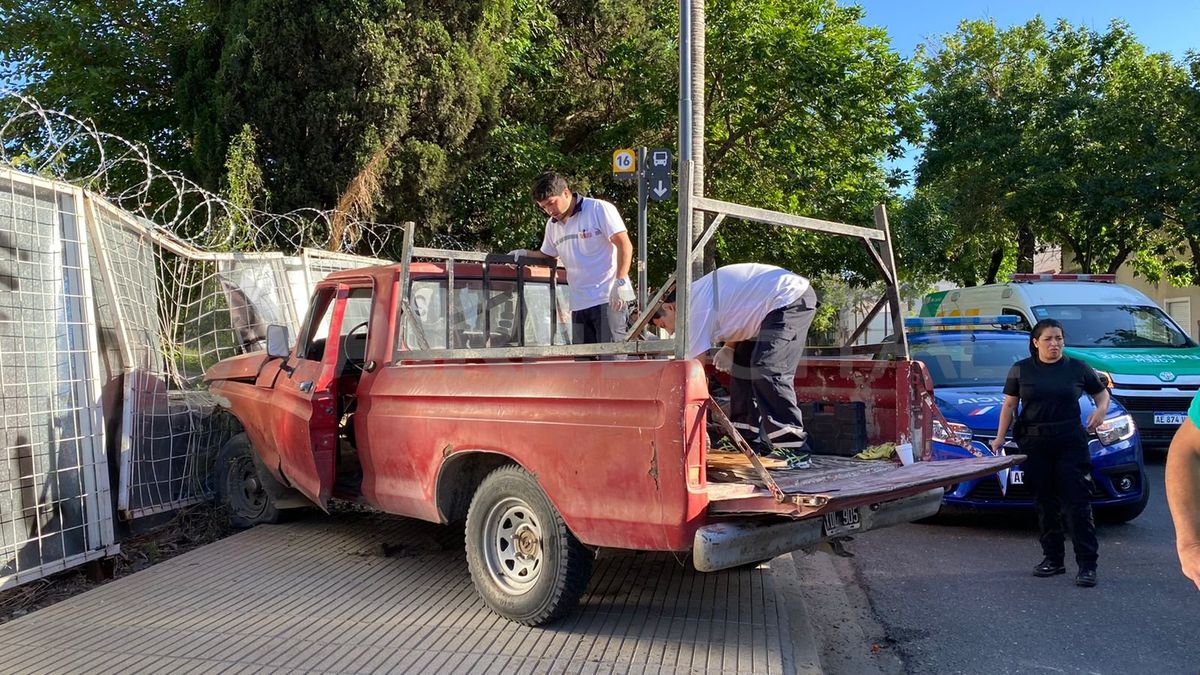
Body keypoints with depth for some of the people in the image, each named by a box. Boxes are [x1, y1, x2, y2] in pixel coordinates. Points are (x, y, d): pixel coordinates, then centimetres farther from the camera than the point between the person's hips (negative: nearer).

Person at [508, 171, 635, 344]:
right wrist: (525, 254, 9)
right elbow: (547, 255, 29)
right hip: (579, 304, 6)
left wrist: (620, 283, -18)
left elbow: (625, 245, -9)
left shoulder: (599, 209, -5)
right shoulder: (553, 224, 15)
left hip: (609, 300, -6)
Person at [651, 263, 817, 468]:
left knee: (767, 371, -20)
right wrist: (729, 348, 0)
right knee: (742, 364, 11)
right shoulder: (697, 295, 11)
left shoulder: (698, 308, -18)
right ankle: (749, 441, 14)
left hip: (793, 300, -11)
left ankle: (794, 451, -18)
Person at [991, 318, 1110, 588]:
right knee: (1045, 503, 8)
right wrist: (1000, 437, 5)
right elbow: (1009, 405, 10)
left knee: (1076, 502, -6)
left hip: (1071, 444, -2)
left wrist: (1102, 408, -7)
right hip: (1034, 444, 2)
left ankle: (1087, 565, -2)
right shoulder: (1020, 370, 7)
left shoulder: (1078, 368, 5)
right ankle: (1053, 558, 18)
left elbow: (1102, 393, 16)